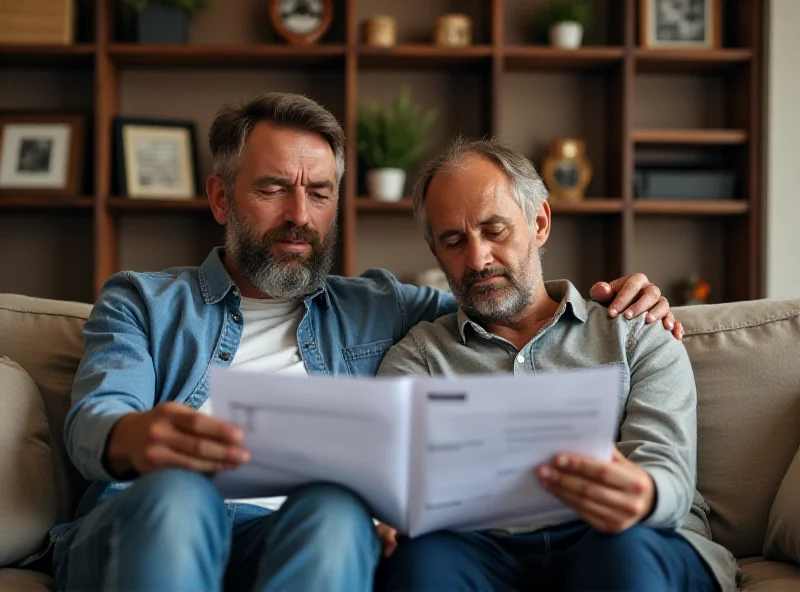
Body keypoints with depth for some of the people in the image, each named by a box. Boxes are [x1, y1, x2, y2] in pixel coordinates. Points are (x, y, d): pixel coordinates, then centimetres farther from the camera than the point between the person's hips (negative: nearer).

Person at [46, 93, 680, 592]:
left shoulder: (373, 308, 27)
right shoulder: (141, 301, 20)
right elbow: (92, 418, 2)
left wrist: (614, 302, 14)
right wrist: (133, 437, -26)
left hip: (296, 538, 2)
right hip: (139, 530, -1)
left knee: (335, 510, -35)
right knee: (176, 494, -37)